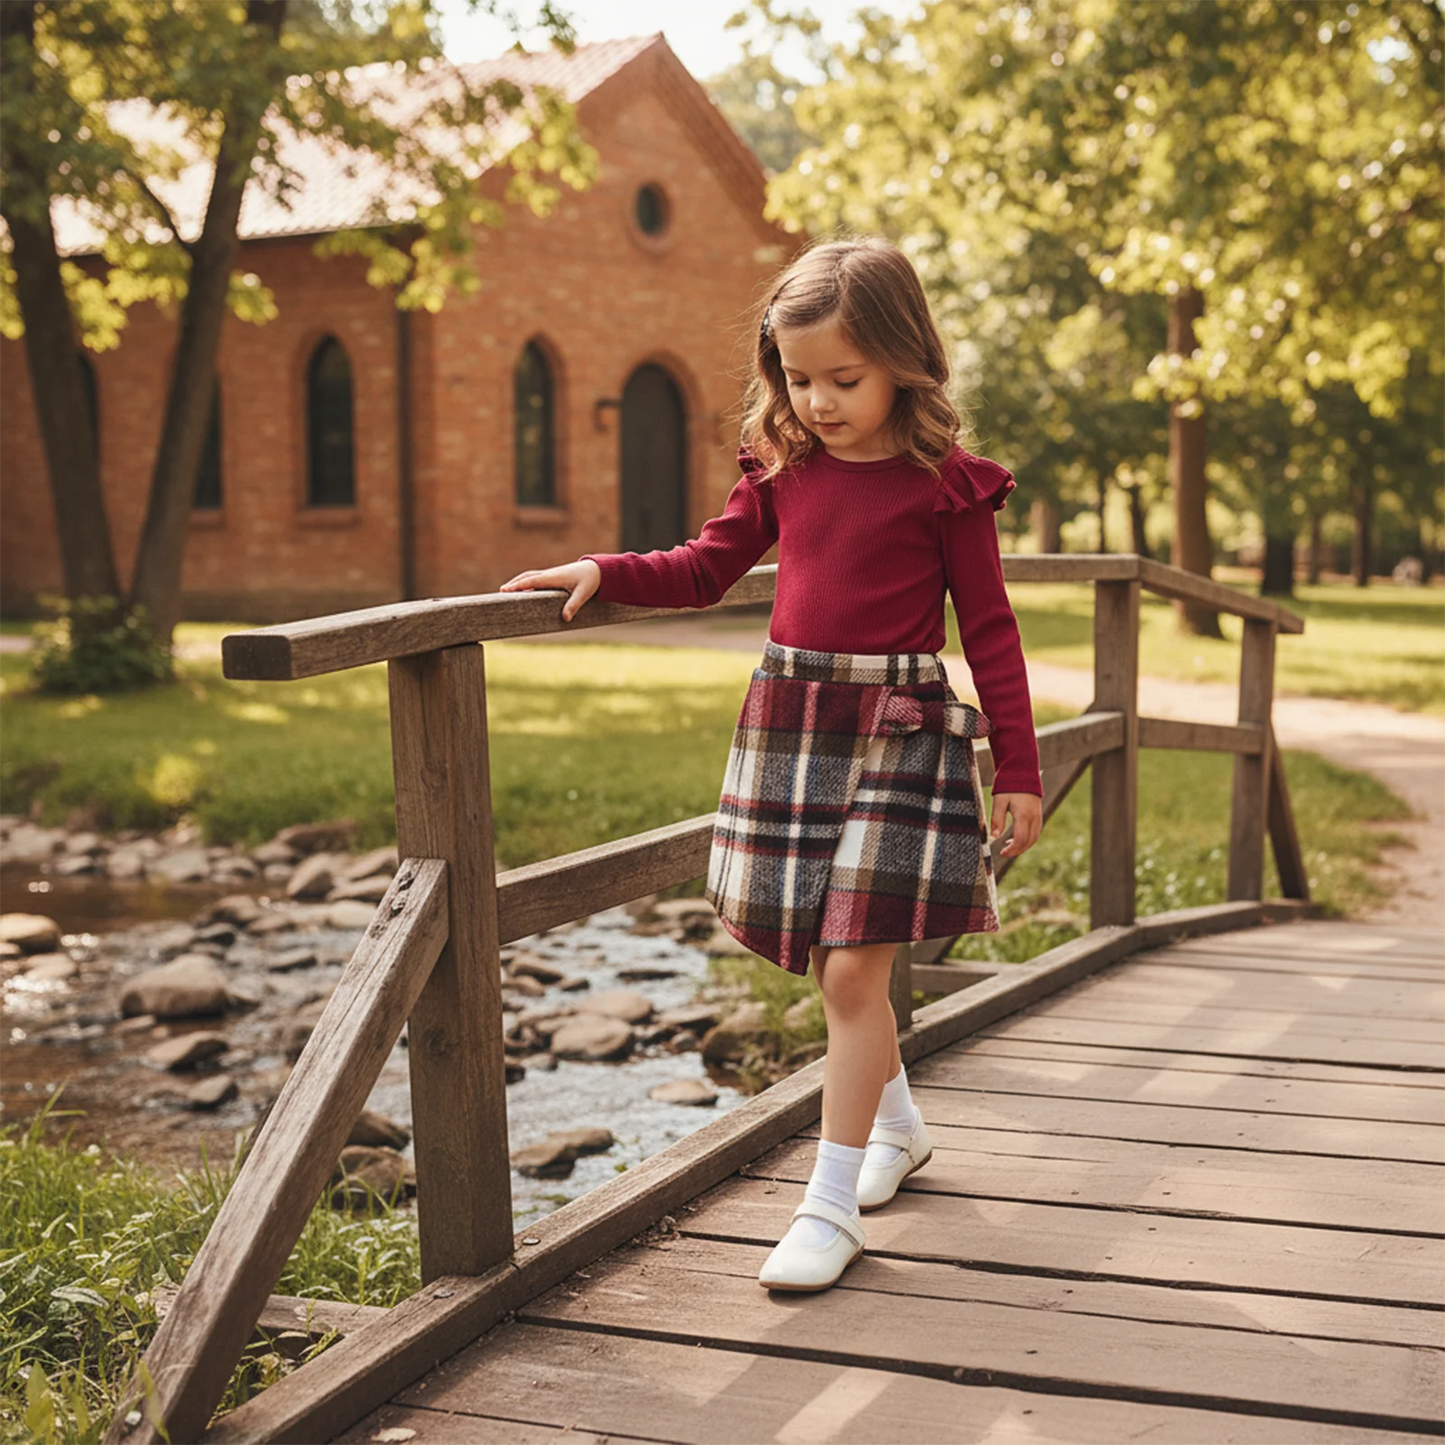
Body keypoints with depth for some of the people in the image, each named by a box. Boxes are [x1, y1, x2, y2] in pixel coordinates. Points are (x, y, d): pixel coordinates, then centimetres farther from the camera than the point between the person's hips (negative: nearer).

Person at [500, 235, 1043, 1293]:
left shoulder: (943, 483, -6)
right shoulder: (783, 470, 7)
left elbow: (991, 628, -2)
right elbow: (704, 570, 18)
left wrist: (1019, 769, -2)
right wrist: (601, 573, 3)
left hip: (899, 726, -5)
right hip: (792, 722, 5)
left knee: (851, 968, -10)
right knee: (836, 964, 14)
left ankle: (832, 1204, -1)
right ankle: (897, 1124, 38)